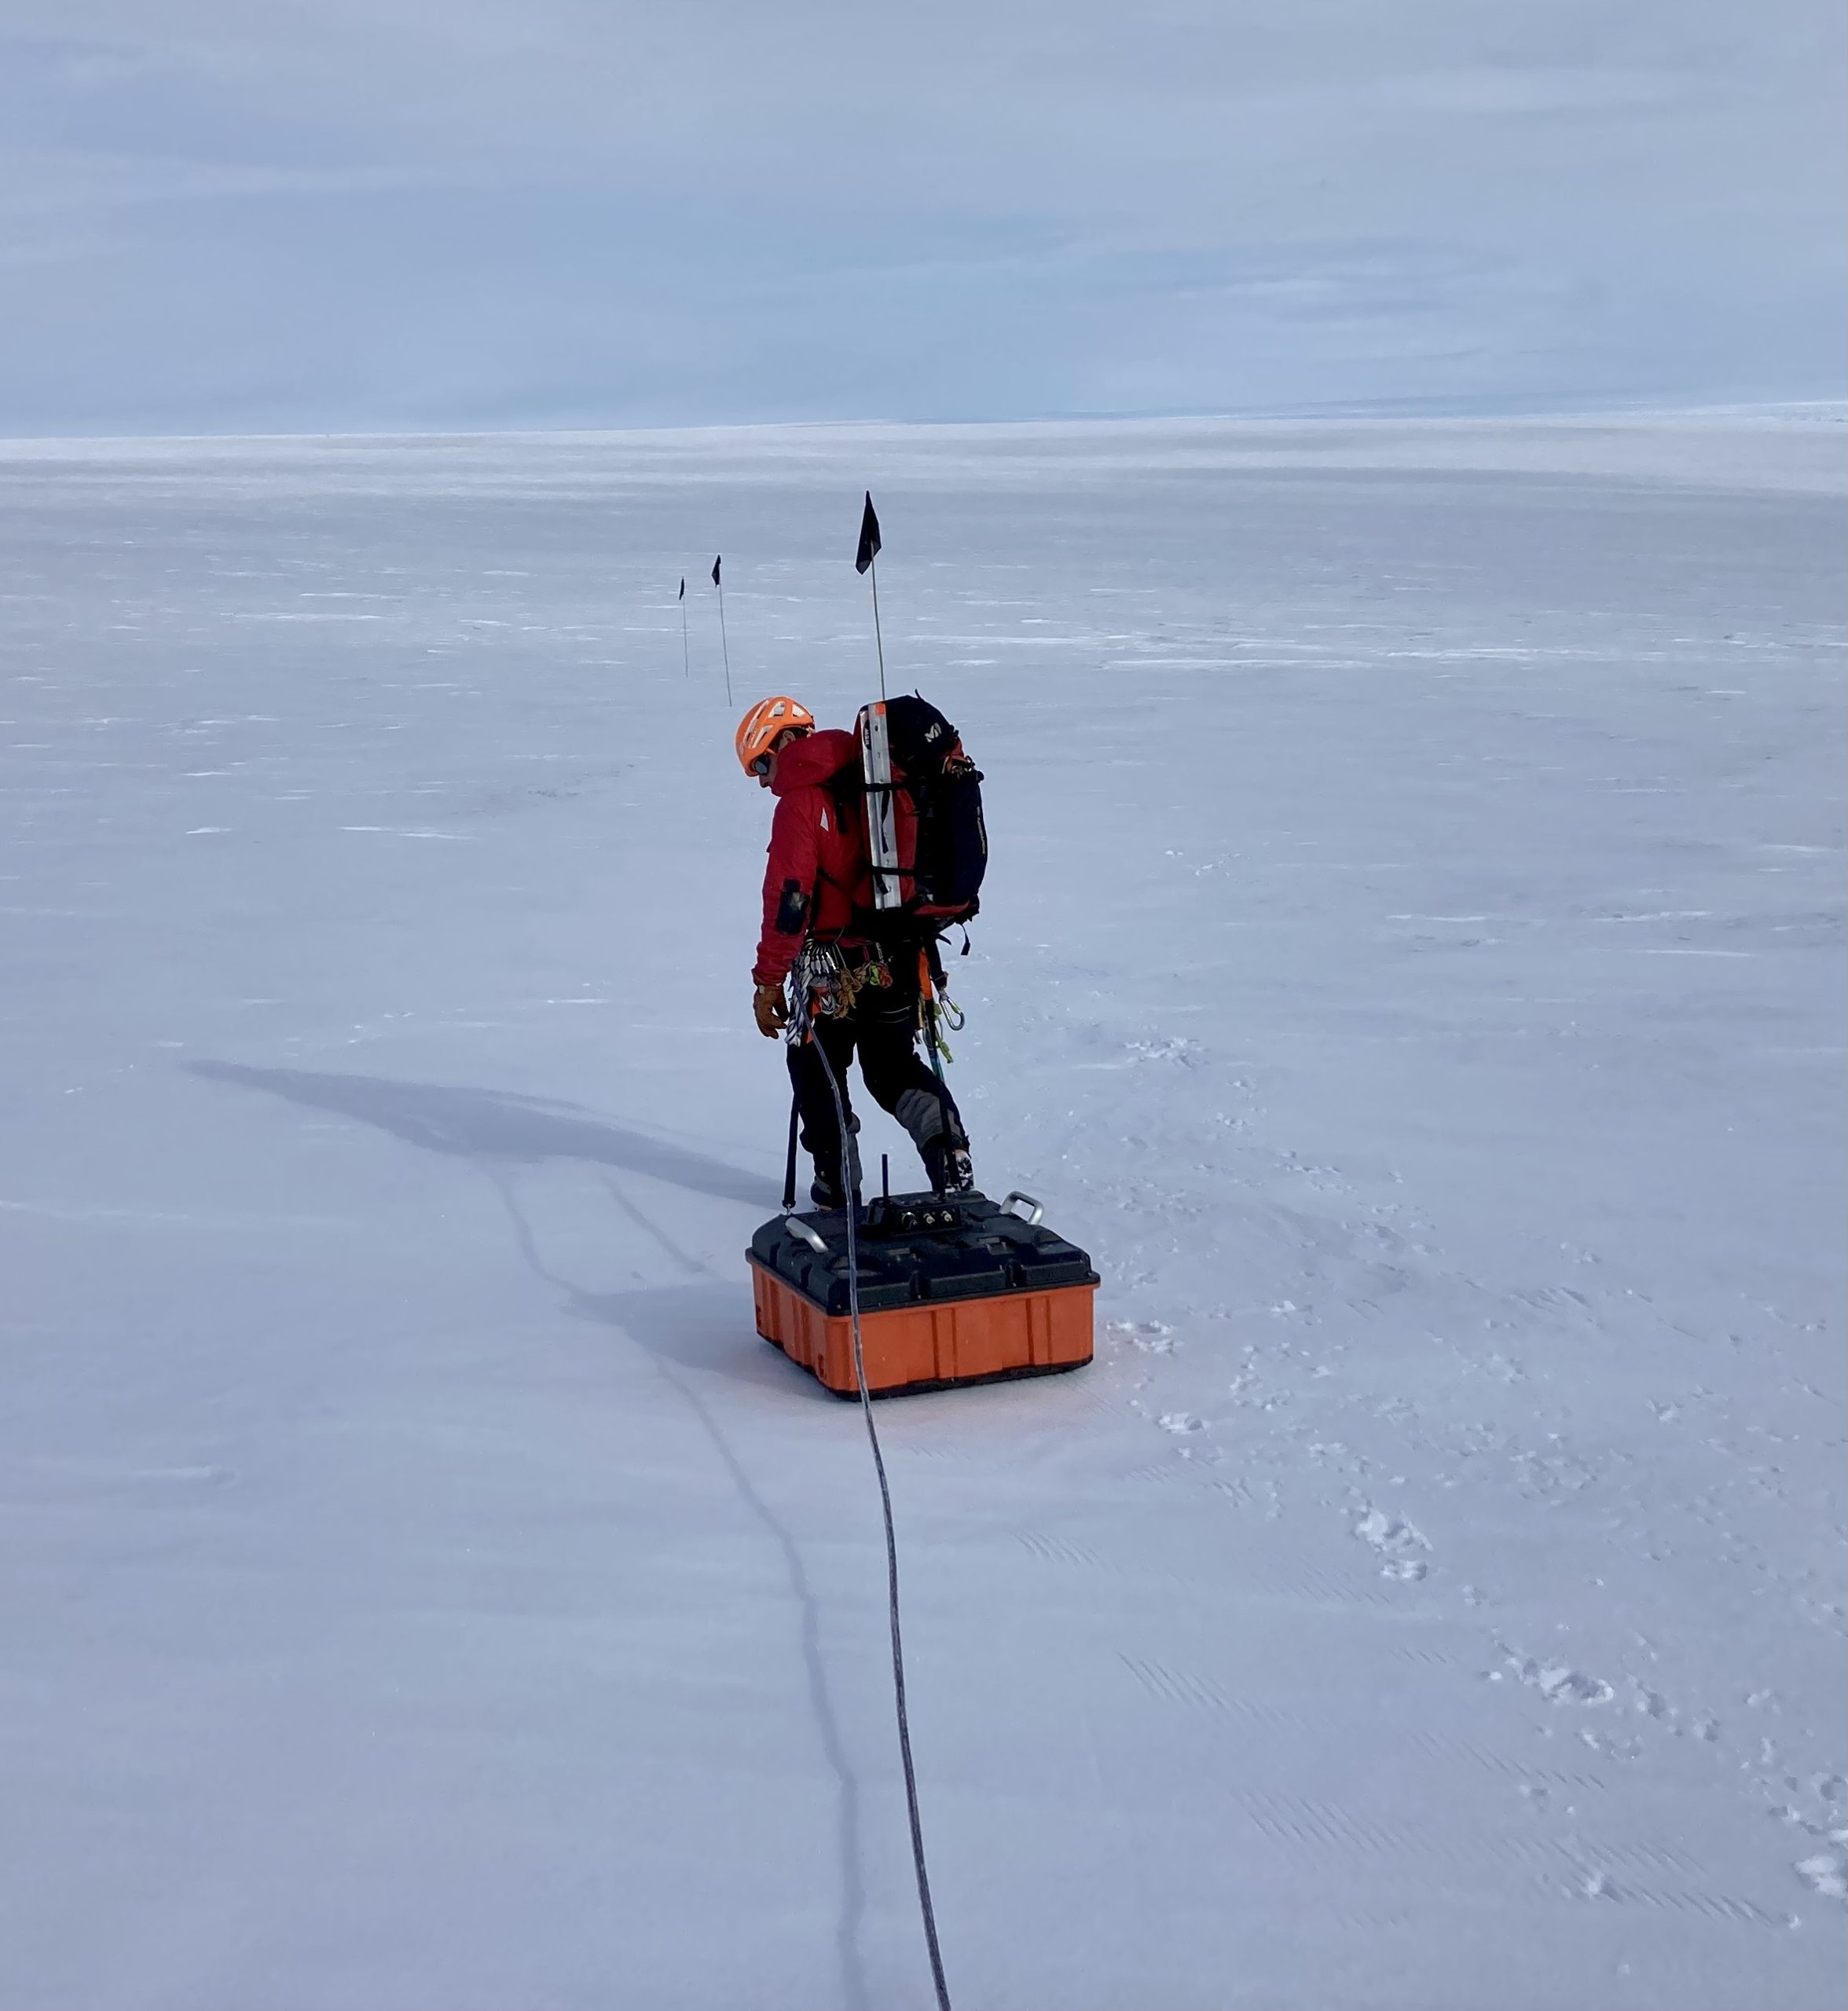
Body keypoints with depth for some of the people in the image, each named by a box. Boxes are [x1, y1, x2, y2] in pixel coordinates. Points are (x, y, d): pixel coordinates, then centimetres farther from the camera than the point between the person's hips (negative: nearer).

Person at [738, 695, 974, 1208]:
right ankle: (950, 1152, 2)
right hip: (901, 958, 7)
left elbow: (789, 899, -17)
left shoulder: (800, 803, -13)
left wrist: (768, 982, -11)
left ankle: (837, 1187, 16)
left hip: (839, 967, -7)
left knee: (815, 1069, 12)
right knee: (894, 1065, 20)